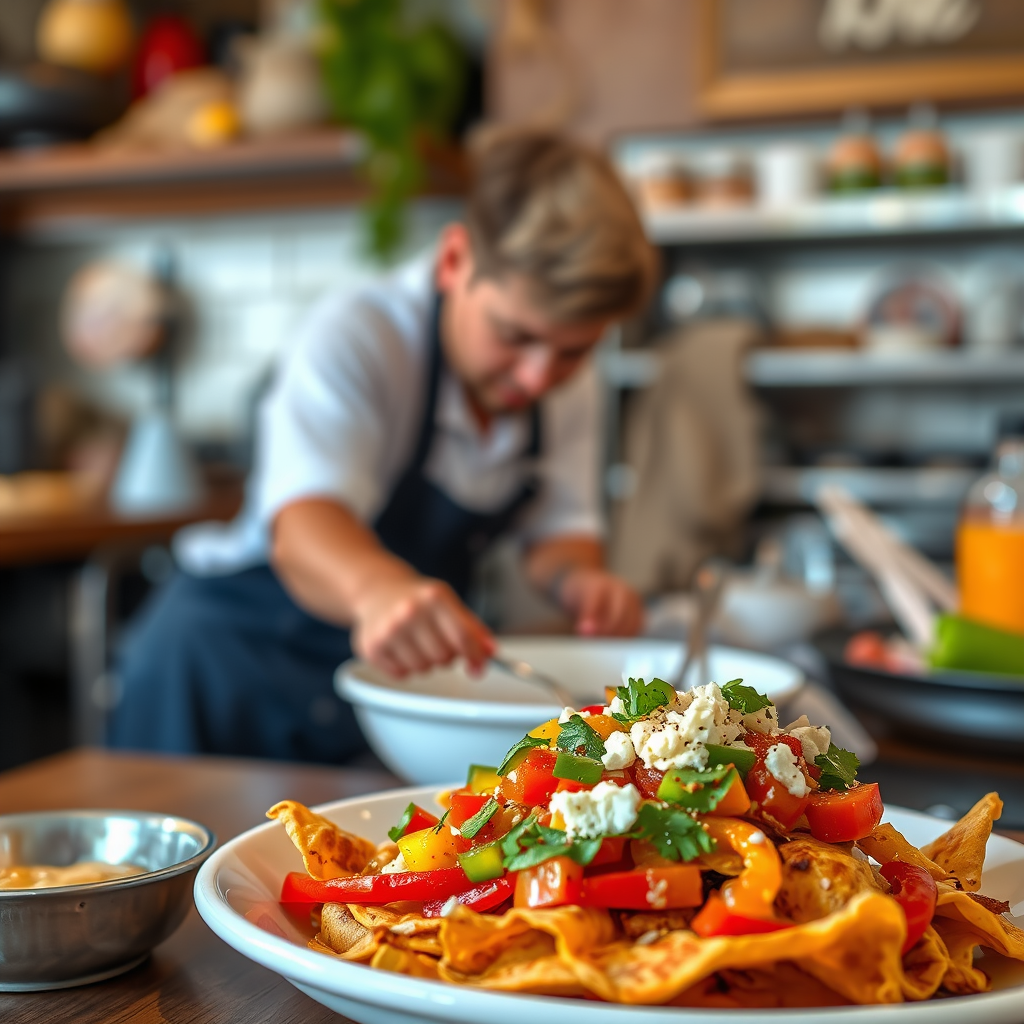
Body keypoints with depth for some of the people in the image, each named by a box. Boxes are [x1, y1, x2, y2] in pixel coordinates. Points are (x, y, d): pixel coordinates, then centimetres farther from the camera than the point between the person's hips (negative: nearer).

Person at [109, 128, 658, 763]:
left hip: (401, 660, 3)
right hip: (249, 640, -2)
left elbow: (559, 528, 1)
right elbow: (303, 526, -36)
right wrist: (376, 588, -57)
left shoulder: (569, 378, -4)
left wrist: (581, 578, -22)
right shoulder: (357, 336, -22)